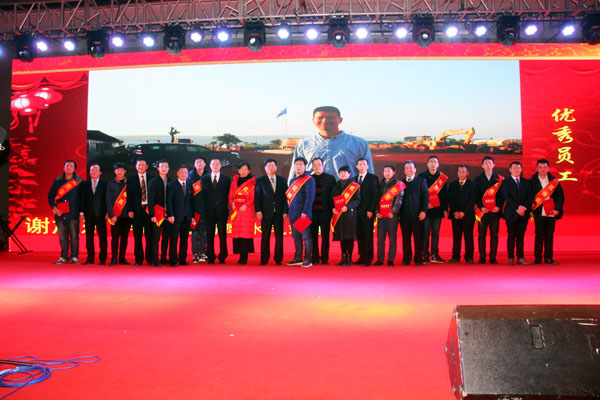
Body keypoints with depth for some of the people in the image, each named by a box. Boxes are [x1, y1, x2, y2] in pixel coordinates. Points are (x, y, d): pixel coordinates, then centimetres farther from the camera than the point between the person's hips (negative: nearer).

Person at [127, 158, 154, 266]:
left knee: (149, 235, 0)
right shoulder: (131, 179, 9)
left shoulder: (152, 179, 9)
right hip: (137, 210, 0)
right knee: (137, 236, 2)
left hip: (149, 209, 0)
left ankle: (150, 258, 8)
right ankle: (138, 259, 10)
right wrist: (130, 210, -5)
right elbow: (129, 196, 4)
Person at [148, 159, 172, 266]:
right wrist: (152, 215, -12)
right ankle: (155, 260, 3)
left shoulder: (171, 182, 10)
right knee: (156, 237, -3)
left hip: (168, 214, 4)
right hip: (157, 213, -3)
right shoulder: (153, 182, 0)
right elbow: (150, 200, -4)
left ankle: (164, 258, 18)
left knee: (166, 237, 8)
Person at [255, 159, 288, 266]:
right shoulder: (260, 180, 8)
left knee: (279, 236, 2)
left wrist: (285, 211, 0)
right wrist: (258, 210, -8)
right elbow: (257, 197, 3)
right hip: (266, 213, -1)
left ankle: (278, 259, 9)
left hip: (279, 213, 1)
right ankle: (264, 259, 7)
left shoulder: (282, 180, 12)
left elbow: (286, 196, 8)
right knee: (265, 237, 0)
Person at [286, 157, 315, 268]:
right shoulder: (292, 181, 18)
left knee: (306, 236, -5)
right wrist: (289, 212, 15)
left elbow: (310, 197, -12)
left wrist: (305, 212, -18)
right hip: (294, 214, 7)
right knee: (296, 237, 11)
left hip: (303, 214, -7)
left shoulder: (309, 179, -5)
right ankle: (298, 258, 18)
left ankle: (308, 259, 1)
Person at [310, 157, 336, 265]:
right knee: (313, 236, 3)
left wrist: (332, 208, -4)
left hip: (325, 212, -1)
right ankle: (315, 258, 11)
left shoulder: (330, 178, 7)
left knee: (325, 236, 2)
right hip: (312, 211, 1)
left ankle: (324, 258, 9)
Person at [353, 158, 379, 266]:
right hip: (357, 212, 5)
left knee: (368, 236, -2)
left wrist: (371, 210, -12)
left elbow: (375, 195, -5)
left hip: (368, 212, -5)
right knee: (359, 235, 6)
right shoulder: (354, 179, 15)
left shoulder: (373, 178, 1)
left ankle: (368, 258, 3)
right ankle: (361, 257, 13)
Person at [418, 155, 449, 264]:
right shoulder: (422, 176, 5)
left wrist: (445, 209, 6)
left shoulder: (442, 177, 11)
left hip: (437, 209, 2)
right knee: (425, 233, -3)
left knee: (436, 233, 5)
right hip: (425, 210, -2)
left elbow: (445, 195, 11)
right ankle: (425, 255, 2)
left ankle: (435, 255, 11)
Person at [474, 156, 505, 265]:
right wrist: (481, 206, -11)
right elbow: (476, 195, 3)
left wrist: (499, 206, -11)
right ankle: (482, 257, 6)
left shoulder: (499, 179, 9)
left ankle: (493, 257, 7)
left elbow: (502, 194, 4)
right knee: (482, 235, 1)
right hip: (483, 211, 0)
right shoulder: (478, 179, 9)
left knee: (494, 235, 1)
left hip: (495, 211, 0)